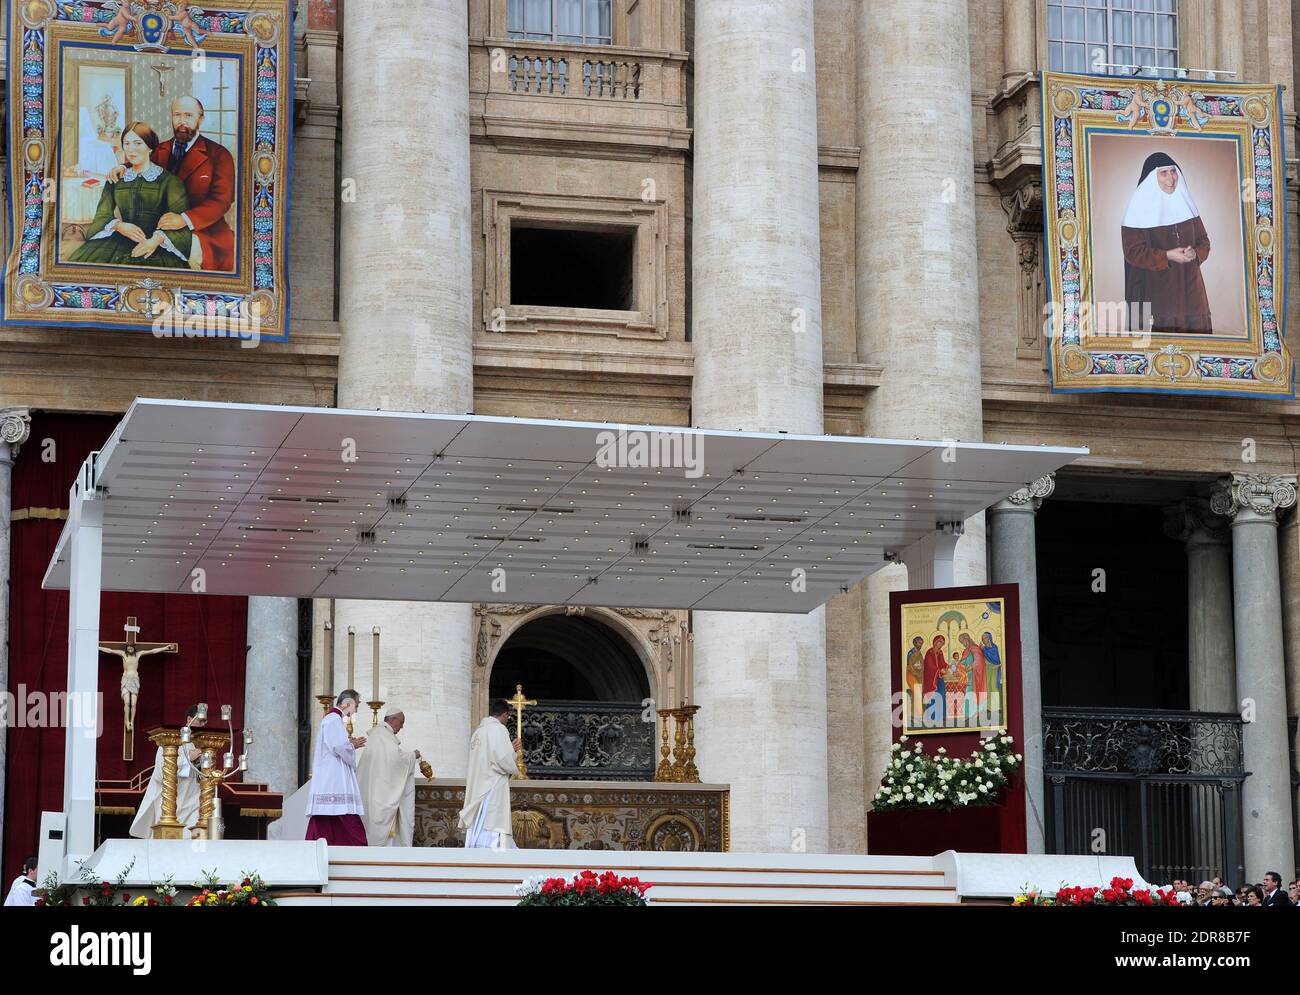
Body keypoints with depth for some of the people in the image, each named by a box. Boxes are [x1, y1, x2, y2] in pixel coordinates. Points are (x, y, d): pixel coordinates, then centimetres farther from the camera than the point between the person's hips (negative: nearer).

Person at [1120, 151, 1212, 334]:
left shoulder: (1184, 202, 8)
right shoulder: (1140, 207, -7)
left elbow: (1203, 241, 11)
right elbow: (1133, 251, -11)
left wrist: (1195, 253, -12)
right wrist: (1167, 256, -20)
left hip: (1189, 286, 5)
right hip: (1155, 290, -5)